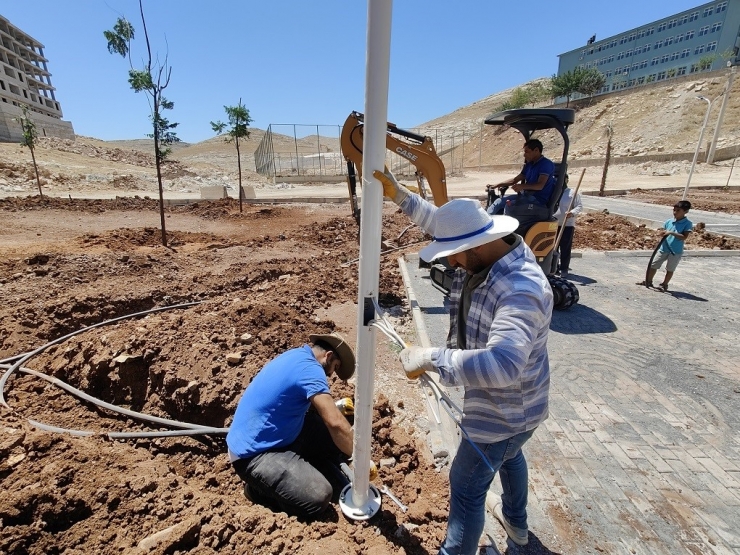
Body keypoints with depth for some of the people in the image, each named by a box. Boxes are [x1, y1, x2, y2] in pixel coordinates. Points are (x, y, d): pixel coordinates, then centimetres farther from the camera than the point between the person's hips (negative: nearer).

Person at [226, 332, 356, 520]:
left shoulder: (298, 355, 6)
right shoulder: (310, 368, -24)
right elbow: (335, 423, -30)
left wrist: (333, 406, 19)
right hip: (253, 451, -9)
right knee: (317, 498, -19)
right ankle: (259, 487, 2)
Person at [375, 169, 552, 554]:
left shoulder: (521, 290, -38)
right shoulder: (483, 253, -11)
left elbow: (502, 364, -51)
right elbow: (440, 222, 3)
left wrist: (430, 358, -48)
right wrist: (399, 196, -4)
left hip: (503, 411, -10)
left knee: (466, 487, 7)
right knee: (508, 454, 34)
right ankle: (516, 523, 63)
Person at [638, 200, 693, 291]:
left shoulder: (687, 223, -10)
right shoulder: (668, 221, 2)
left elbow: (684, 237, -19)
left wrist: (671, 232, -26)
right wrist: (662, 233, -12)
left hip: (676, 251, -4)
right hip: (664, 249, 4)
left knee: (670, 269, 8)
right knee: (653, 265, 9)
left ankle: (664, 285, 21)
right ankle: (648, 281, 23)